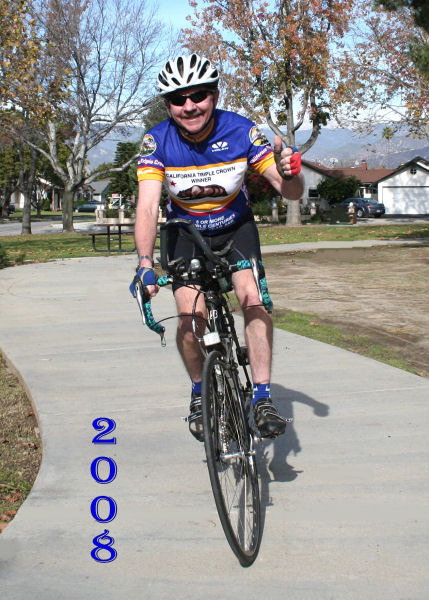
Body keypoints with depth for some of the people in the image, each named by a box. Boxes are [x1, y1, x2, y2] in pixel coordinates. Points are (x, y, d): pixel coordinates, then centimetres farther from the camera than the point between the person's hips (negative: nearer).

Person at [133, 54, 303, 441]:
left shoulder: (241, 132, -23)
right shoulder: (158, 141, -23)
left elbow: (290, 192, -21)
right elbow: (148, 206, -31)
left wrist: (290, 174, -45)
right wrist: (145, 263, -46)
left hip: (235, 227, 0)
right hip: (186, 232, 0)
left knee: (254, 299, -22)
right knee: (190, 314, -17)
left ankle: (263, 399, -12)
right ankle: (200, 392, 10)